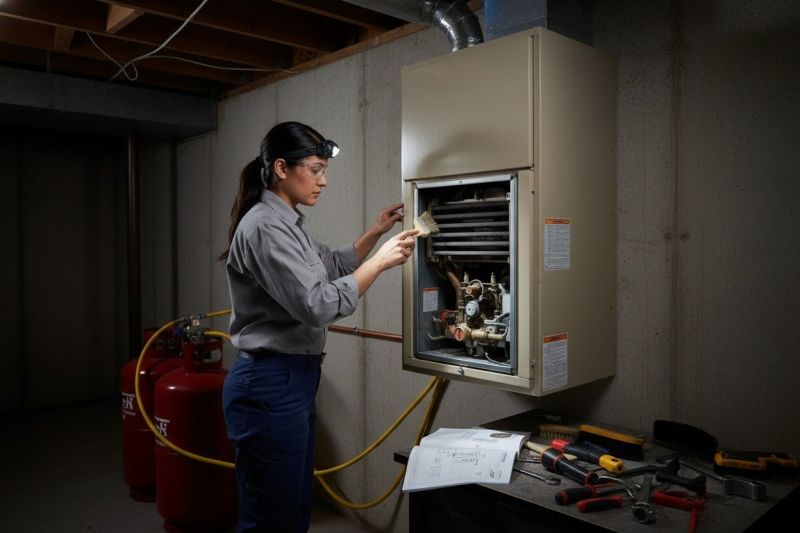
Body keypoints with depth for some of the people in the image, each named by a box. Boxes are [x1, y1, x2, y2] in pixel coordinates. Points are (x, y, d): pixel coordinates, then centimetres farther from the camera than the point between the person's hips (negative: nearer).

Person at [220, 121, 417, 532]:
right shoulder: (265, 227, -18)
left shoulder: (286, 223, 14)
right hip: (270, 386, -10)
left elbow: (333, 267, 26)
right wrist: (380, 262, -18)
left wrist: (375, 233, 13)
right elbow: (316, 305, -24)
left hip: (292, 381, 10)